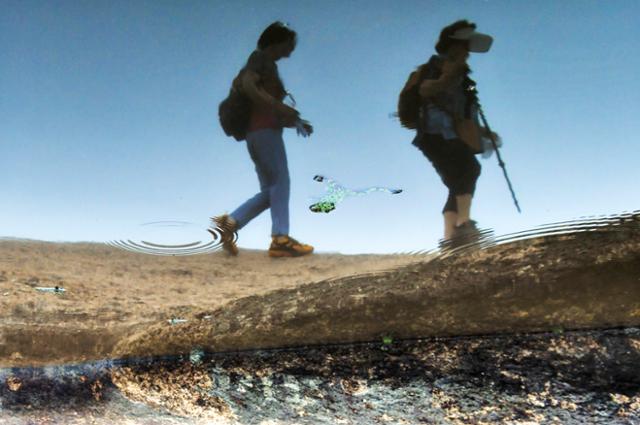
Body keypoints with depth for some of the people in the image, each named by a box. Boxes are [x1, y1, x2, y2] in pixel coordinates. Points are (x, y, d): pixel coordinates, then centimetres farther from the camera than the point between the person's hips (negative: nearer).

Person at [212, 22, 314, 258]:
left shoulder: (268, 67, 29)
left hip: (256, 133, 9)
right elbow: (247, 85, -16)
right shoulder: (261, 57, 4)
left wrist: (295, 123, 14)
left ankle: (229, 223, -6)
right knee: (280, 180, -16)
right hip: (264, 130, -9)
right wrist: (279, 106, -21)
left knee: (269, 191, 3)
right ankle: (280, 239, -24)